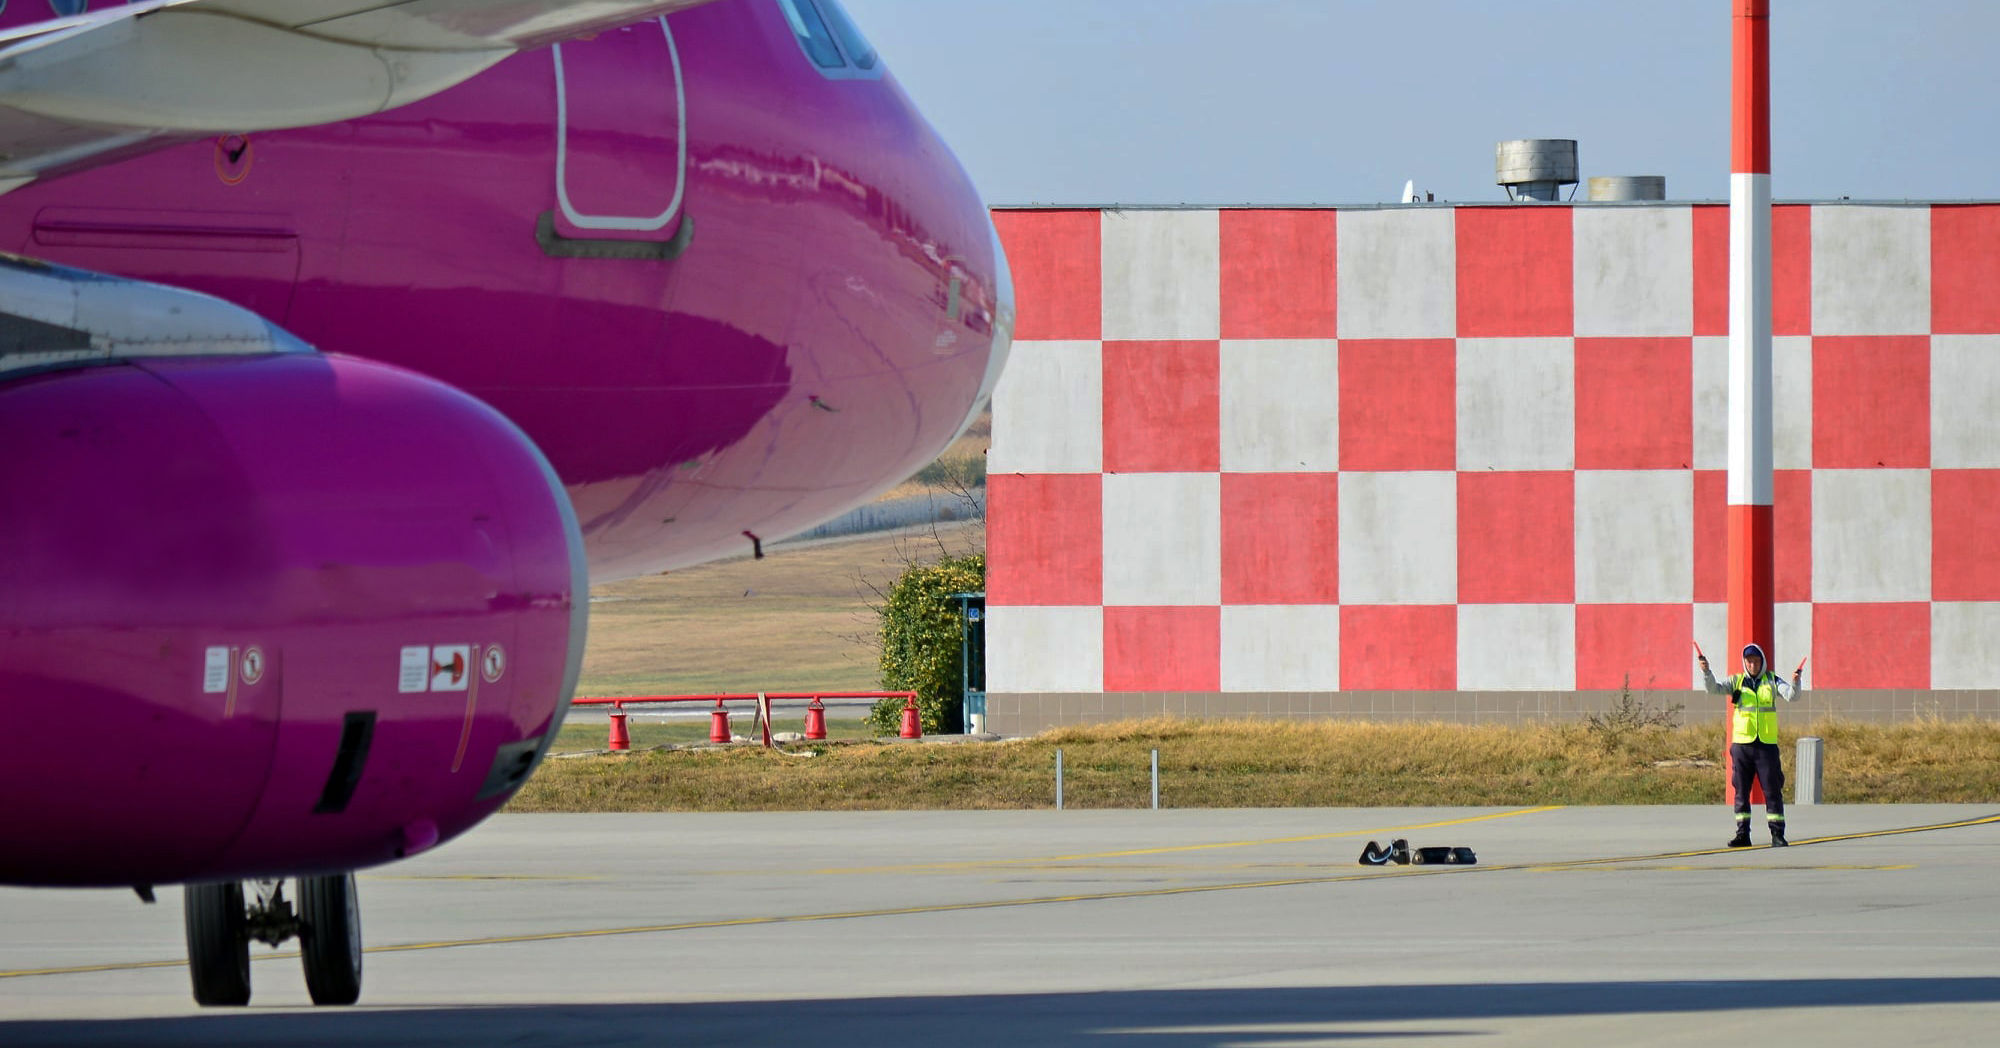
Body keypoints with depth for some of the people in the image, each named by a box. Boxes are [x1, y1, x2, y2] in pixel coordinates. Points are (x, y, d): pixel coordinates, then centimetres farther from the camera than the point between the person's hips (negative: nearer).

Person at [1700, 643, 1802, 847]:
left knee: (1772, 790, -2)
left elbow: (1792, 696, -7)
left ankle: (1777, 835, 1)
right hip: (1741, 744, 1)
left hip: (1767, 744, -1)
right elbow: (1713, 688, -4)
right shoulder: (1736, 682, 7)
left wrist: (1795, 683, -28)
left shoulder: (1772, 681, 5)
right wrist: (1706, 672, -23)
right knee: (1741, 791, 3)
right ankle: (1742, 834, 9)